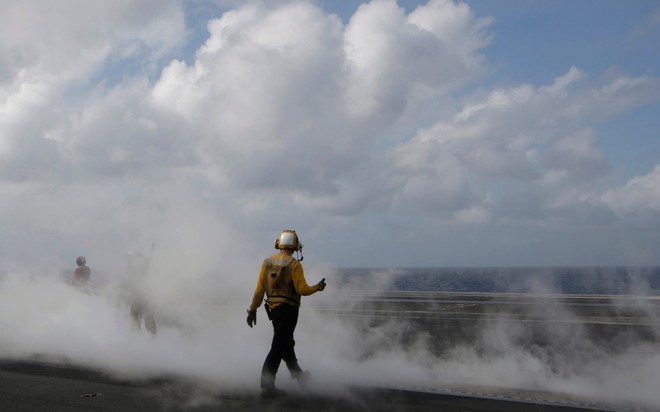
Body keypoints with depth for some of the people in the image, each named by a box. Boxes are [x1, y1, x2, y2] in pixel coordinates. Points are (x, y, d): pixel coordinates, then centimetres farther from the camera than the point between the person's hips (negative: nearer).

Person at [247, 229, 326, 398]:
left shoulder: (267, 262, 3)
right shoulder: (294, 264, -14)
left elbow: (259, 289, 4)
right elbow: (302, 289, -15)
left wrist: (253, 309, 10)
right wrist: (318, 287, 3)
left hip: (273, 308, 7)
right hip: (288, 309, -7)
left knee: (287, 343, 21)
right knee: (278, 347, -4)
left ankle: (298, 375, 40)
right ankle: (267, 386, -5)